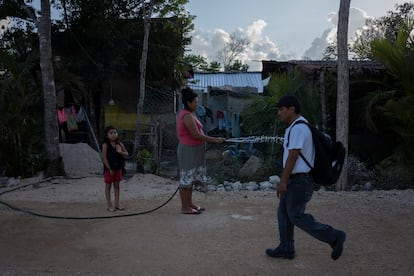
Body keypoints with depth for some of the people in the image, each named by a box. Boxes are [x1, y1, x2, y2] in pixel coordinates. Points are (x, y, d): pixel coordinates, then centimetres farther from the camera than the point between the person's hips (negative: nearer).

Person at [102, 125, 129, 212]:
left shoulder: (119, 144, 3)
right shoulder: (105, 145, -11)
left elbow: (126, 154, 4)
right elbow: (104, 158, -14)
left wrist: (121, 152, -18)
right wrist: (110, 169, -16)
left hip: (118, 168, 5)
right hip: (109, 169, -5)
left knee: (116, 186, 11)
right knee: (108, 186, 4)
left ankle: (117, 204, 19)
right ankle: (109, 205, 11)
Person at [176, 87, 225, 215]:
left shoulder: (186, 114, 13)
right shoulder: (187, 116, -19)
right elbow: (196, 135, -23)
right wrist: (214, 140, -18)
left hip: (193, 150, 10)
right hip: (188, 150, -10)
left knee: (191, 178, 15)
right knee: (186, 178, -2)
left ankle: (189, 203, 25)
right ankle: (184, 207, 6)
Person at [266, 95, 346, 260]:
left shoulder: (298, 128, -18)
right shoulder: (298, 126, 15)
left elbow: (293, 156, -22)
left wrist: (283, 181, -20)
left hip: (299, 180, -10)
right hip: (296, 179, 10)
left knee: (296, 216, -3)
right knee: (284, 212, 13)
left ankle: (334, 237, 6)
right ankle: (286, 249, 22)